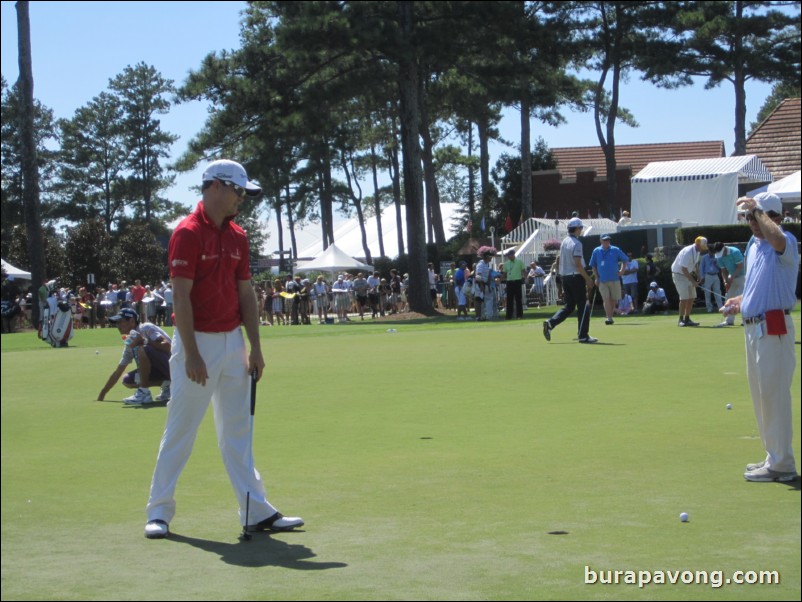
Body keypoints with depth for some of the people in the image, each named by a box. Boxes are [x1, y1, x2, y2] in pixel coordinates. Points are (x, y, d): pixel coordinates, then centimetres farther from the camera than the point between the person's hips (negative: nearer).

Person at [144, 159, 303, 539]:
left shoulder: (237, 237, 11)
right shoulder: (187, 233, -11)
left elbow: (246, 293, 12)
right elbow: (181, 297, -16)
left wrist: (255, 347, 6)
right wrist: (191, 354, -20)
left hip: (232, 341, 7)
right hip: (197, 342, -7)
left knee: (238, 429, 9)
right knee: (180, 430, 0)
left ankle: (256, 512, 11)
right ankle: (159, 511, 11)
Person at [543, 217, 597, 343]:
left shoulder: (564, 241, 11)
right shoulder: (576, 243, -14)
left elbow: (559, 259, 17)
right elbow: (578, 264, -20)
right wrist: (588, 279, -15)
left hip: (565, 277, 8)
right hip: (576, 277, -8)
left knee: (569, 307, 12)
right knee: (583, 306, 0)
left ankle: (550, 323, -5)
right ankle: (583, 336, 0)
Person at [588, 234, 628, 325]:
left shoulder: (615, 250, 2)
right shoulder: (596, 251, 4)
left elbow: (625, 259, 10)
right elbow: (593, 265, 11)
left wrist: (622, 270, -4)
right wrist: (596, 277, 4)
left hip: (614, 279, 1)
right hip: (602, 281, -1)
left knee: (614, 299, 6)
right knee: (606, 299, -11)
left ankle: (611, 315, 21)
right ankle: (609, 318, -16)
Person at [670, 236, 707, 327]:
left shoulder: (698, 251, 0)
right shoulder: (688, 252, -27)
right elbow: (684, 269, -27)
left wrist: (698, 277, 7)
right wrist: (693, 281, -26)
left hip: (688, 274, 8)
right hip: (679, 274, -8)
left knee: (692, 297, 5)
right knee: (684, 297, -15)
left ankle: (687, 319, 13)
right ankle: (681, 320, -7)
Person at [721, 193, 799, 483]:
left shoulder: (786, 242, -12)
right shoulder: (754, 246, 16)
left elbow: (777, 239, -40)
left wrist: (758, 210, -26)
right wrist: (739, 301, 8)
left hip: (774, 328, -10)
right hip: (752, 326, 10)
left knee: (774, 394, -8)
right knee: (761, 394, 15)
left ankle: (781, 464, -2)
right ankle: (774, 457, 26)